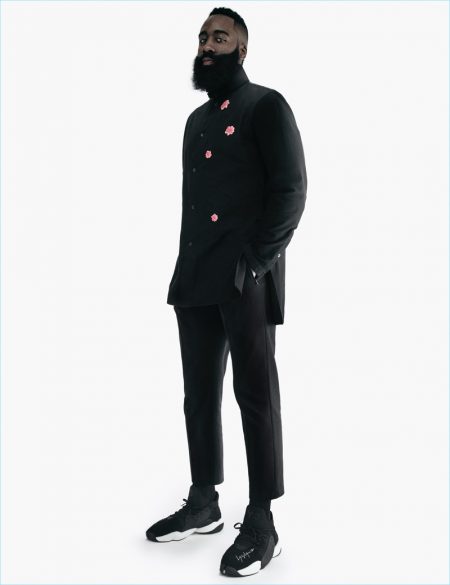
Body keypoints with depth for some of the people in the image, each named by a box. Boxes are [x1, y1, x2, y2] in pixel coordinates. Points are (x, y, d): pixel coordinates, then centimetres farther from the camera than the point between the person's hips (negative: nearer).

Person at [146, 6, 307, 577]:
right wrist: (186, 271, 11)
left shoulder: (265, 106, -1)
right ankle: (203, 503, 25)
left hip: (245, 279, -7)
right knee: (199, 395, 11)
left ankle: (261, 524, 5)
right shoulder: (197, 120, 22)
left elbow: (290, 190, -9)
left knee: (255, 395, -3)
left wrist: (254, 262, -17)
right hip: (195, 281, 7)